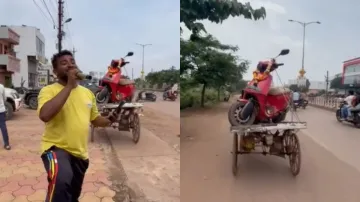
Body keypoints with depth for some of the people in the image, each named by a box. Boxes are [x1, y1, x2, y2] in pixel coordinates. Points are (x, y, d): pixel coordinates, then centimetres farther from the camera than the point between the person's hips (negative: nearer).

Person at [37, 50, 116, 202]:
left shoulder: (87, 92, 7)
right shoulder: (49, 90, -10)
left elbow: (95, 119, 18)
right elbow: (45, 115, -31)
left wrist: (109, 120, -4)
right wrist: (69, 86, -26)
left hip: (80, 153, 6)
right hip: (56, 148, -6)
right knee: (61, 181, -38)